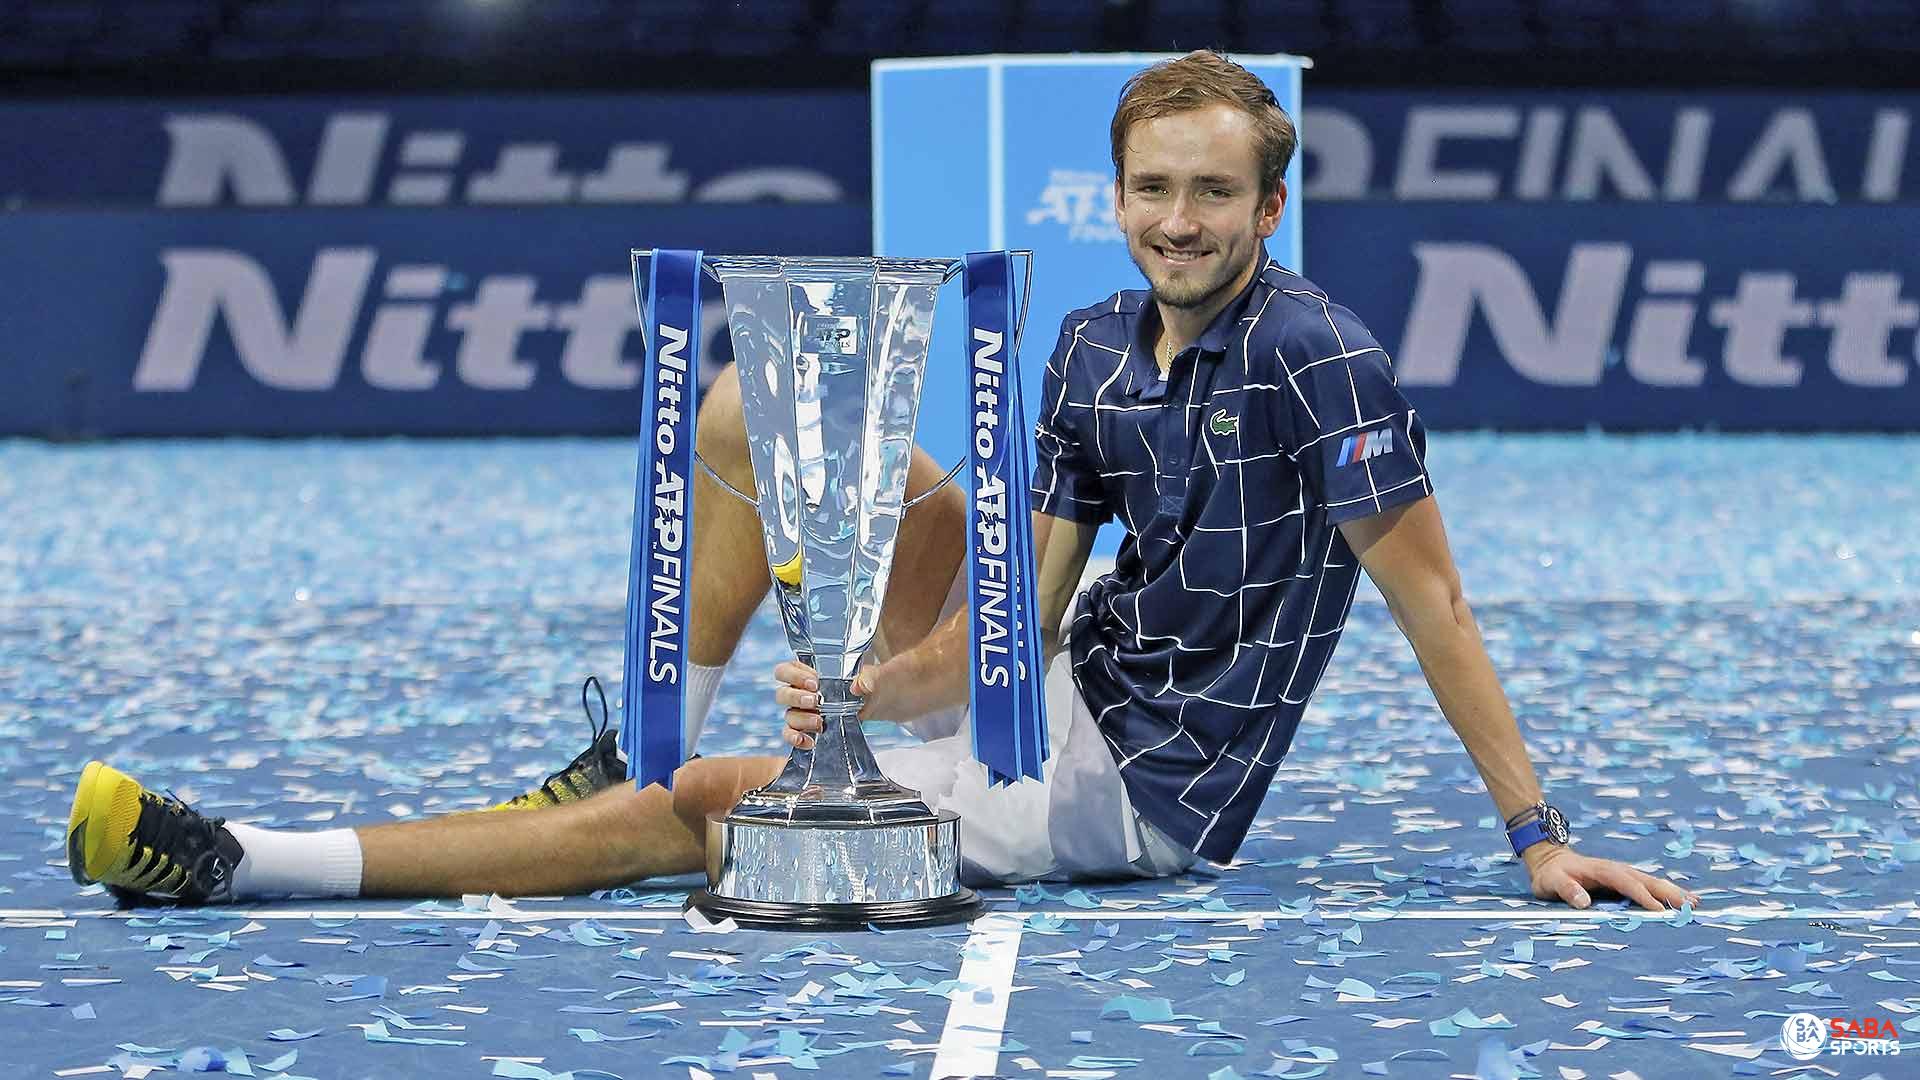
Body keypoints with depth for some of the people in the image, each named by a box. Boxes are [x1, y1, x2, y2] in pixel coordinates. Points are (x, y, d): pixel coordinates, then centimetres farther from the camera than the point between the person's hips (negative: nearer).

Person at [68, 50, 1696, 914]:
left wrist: (1539, 835, -16)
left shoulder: (1319, 356, -16)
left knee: (698, 810, -14)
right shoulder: (1096, 351, 4)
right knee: (758, 403, -1)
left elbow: (1429, 597, -15)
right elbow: (1027, 605, 0)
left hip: (1140, 792, -7)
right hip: (1061, 692, 7)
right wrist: (876, 684, -19)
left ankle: (248, 862, -12)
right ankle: (643, 740, 5)